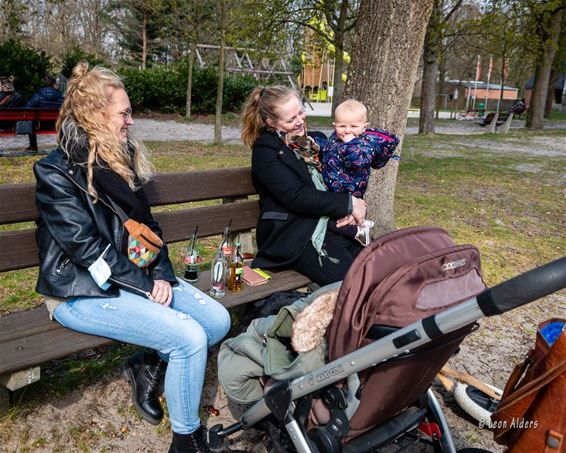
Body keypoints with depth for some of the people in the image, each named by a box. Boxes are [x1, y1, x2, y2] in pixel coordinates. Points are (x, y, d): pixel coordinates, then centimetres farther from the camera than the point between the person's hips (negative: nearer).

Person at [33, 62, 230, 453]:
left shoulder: (123, 158, 9)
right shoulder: (57, 172, -12)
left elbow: (146, 224, 10)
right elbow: (86, 248, -18)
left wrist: (162, 274, -5)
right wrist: (147, 287, -17)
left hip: (138, 275, 7)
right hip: (84, 292, -7)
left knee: (218, 320, -8)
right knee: (190, 338, -22)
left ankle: (148, 364, 14)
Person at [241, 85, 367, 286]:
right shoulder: (265, 150, -4)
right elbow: (297, 197, -15)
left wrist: (349, 208, -3)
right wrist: (348, 203, -12)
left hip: (330, 224, 7)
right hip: (294, 236, -7)